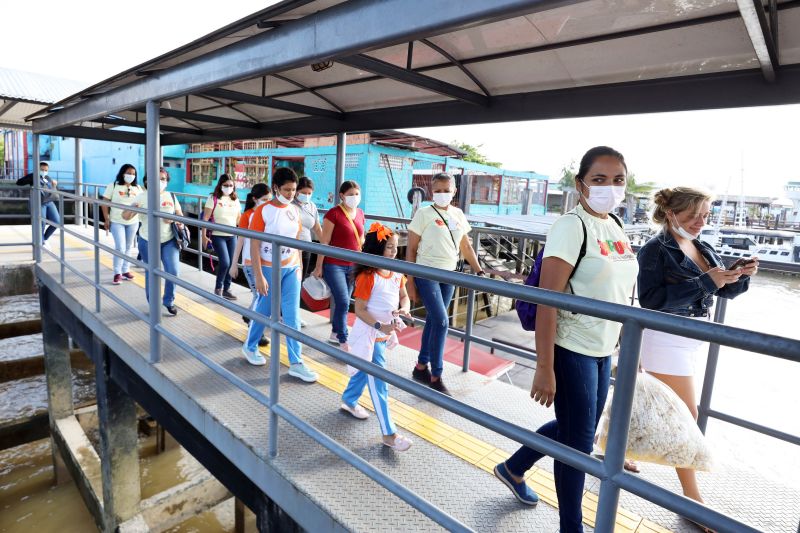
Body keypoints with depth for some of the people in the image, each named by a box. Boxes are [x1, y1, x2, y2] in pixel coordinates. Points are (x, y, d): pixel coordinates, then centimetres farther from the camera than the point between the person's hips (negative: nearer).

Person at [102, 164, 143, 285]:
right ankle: (117, 273, 3)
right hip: (117, 222, -3)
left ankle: (125, 270, 22)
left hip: (133, 222, 3)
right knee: (120, 248, -8)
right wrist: (106, 219, -7)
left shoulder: (137, 188, 5)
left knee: (128, 248, 11)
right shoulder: (113, 186, -3)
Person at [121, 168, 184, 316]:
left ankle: (169, 301, 16)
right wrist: (133, 209, -29)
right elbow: (125, 216, -7)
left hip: (169, 241, 1)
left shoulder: (171, 196, 3)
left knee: (173, 272, -6)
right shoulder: (142, 197, -5)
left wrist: (177, 221, -13)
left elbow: (180, 215, 10)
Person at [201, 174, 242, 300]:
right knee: (225, 262, -13)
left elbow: (239, 219, 15)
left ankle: (226, 289, 20)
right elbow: (205, 218, -8)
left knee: (231, 264, 5)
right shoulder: (213, 198, -5)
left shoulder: (235, 200, 10)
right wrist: (204, 235, -13)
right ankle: (218, 288, 7)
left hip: (232, 236, 5)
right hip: (217, 235, -5)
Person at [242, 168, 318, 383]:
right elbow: (254, 246, -13)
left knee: (292, 315, 1)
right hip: (269, 269, -4)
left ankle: (296, 363, 7)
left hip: (291, 268, 4)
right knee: (264, 311, 11)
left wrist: (299, 267, 10)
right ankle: (250, 347, 38)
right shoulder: (262, 211, -12)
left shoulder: (295, 211, 3)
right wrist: (258, 276, -17)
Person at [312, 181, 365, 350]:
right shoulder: (333, 214, -12)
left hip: (353, 266, 6)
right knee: (343, 302, -9)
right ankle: (344, 342, 3)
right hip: (333, 265, -6)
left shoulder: (360, 214, 8)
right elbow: (324, 242, -10)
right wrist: (319, 267, -9)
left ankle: (334, 334, 31)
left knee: (342, 302, 14)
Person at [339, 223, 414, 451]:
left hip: (384, 333, 8)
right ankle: (389, 434, 5)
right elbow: (360, 310, -20)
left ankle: (349, 400, 52)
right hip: (368, 334, -8)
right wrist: (380, 326, -31)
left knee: (366, 370, 26)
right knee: (378, 382, -3)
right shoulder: (368, 276, -22)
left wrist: (404, 309, -12)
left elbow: (404, 296, 10)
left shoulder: (397, 272, 0)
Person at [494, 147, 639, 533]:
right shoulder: (572, 227, -17)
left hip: (603, 352, 8)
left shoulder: (616, 226, 8)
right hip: (572, 351, -8)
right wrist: (544, 368, -22)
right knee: (579, 440, 7)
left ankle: (512, 469, 44)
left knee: (575, 428, 22)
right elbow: (547, 300, -21)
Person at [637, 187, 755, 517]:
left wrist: (741, 275, -11)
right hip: (668, 341, -8)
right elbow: (649, 299, -25)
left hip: (693, 339, 8)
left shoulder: (702, 248, 8)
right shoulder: (655, 250, -15)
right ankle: (692, 497, 15)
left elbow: (726, 291, 10)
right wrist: (704, 282, -28)